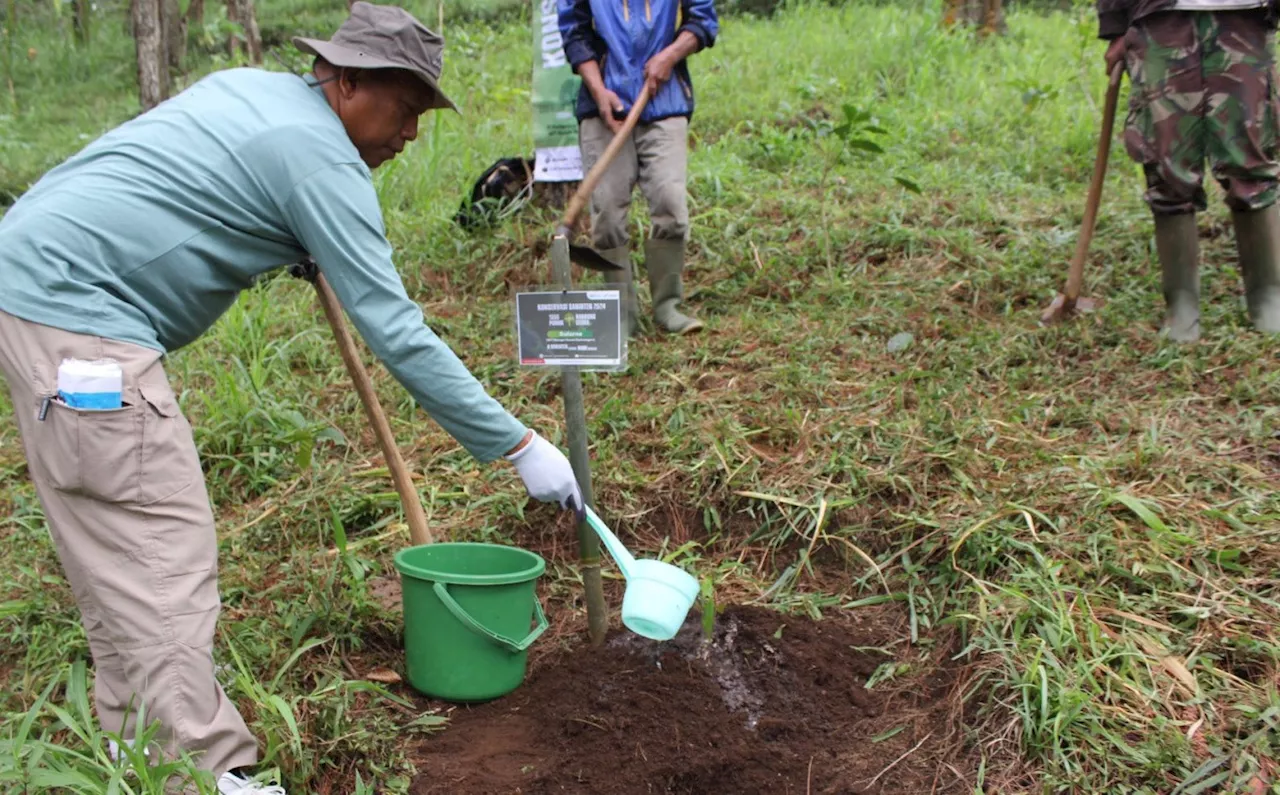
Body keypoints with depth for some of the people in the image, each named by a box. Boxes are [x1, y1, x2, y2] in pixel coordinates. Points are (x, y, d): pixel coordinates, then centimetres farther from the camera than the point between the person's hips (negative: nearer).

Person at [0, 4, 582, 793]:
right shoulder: (322, 160, -13)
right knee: (166, 549, -10)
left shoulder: (250, 87, 14)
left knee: (116, 543, 14)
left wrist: (311, 251, 39)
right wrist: (520, 446, -12)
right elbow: (397, 333, -16)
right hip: (76, 312, -10)